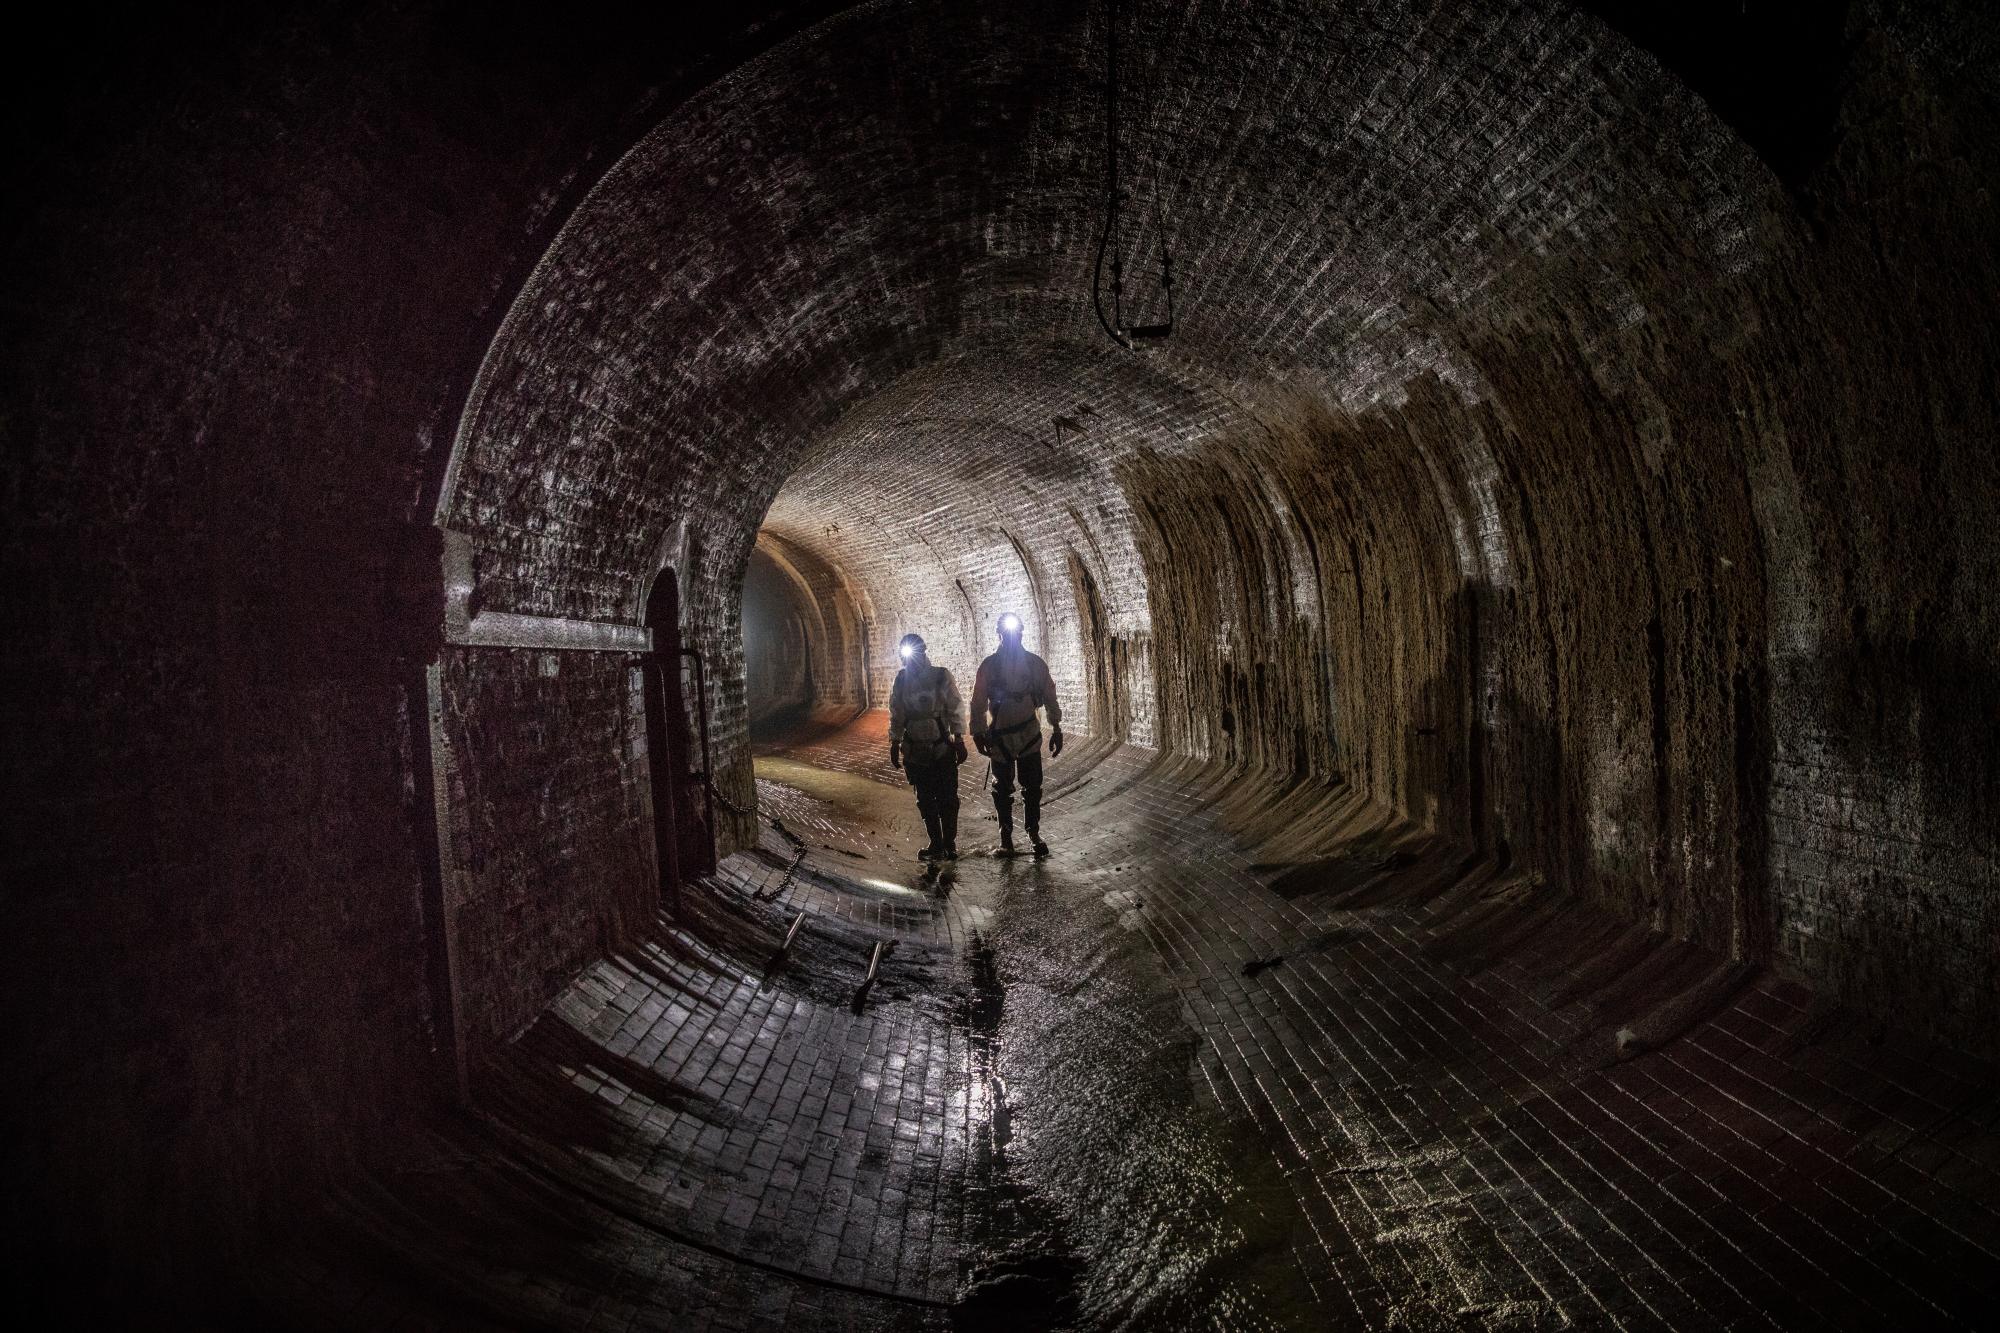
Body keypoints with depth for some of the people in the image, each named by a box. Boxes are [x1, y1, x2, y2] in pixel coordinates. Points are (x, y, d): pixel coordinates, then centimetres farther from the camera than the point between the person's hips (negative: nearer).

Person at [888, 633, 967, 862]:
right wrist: (894, 745, 11)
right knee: (926, 800, 9)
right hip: (915, 752, 3)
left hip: (943, 750, -3)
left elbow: (955, 710, -4)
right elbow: (896, 716, 10)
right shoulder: (901, 680, 3)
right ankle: (937, 845, 19)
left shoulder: (941, 676, -7)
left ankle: (949, 844, 10)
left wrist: (959, 740, -5)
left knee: (947, 799, -2)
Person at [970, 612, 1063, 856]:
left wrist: (1056, 729, 3)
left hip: (1030, 734, 1)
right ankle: (1006, 838, 18)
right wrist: (979, 733, -5)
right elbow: (978, 703, -2)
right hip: (1000, 736, -1)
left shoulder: (1035, 663, 0)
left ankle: (1034, 833, 18)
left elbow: (1050, 697, 4)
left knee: (1032, 787, 4)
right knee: (1003, 790, 7)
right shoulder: (989, 666, -4)